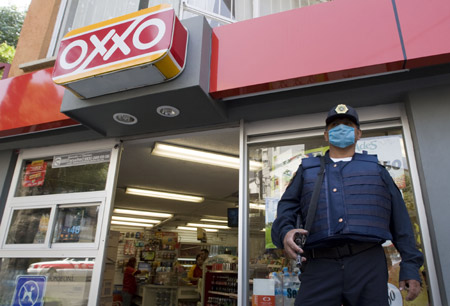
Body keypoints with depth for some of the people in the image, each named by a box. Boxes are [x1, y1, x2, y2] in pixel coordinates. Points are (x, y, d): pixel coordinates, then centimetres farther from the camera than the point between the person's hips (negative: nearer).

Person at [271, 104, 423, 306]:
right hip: (320, 266, 0)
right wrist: (285, 231, -10)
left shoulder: (375, 168, 20)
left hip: (368, 264, 1)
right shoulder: (307, 170, 20)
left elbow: (400, 221, 16)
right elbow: (287, 206, 12)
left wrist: (411, 266, 7)